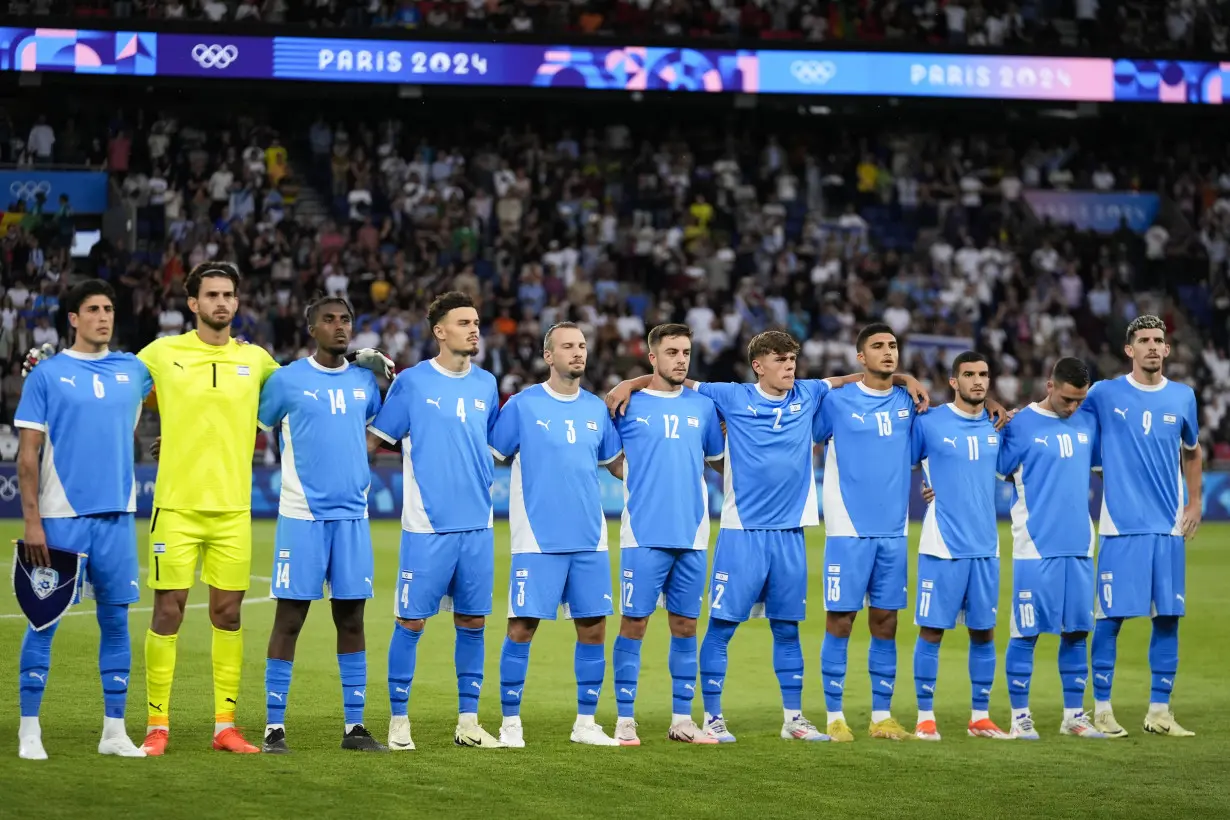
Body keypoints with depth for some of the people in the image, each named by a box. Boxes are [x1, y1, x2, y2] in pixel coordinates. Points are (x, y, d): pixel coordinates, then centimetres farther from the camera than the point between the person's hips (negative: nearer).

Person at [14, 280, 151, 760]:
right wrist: (32, 521, -10)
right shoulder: (47, 375, -1)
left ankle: (114, 730, 13)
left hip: (117, 517, 4)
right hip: (61, 518, -4)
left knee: (116, 620, 6)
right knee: (44, 621, -1)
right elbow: (28, 455, -3)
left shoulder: (133, 371, 9)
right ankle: (29, 730, 6)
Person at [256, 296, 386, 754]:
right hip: (301, 516, -4)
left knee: (351, 619, 5)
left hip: (353, 516, 4)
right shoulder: (286, 381, -3)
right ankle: (274, 726, 2)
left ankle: (354, 726, 11)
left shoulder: (366, 382, 9)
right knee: (289, 618, -2)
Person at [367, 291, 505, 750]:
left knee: (472, 622, 7)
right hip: (426, 526, -4)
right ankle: (399, 720, 7)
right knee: (411, 621, -2)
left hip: (477, 525, 4)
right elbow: (374, 436, 0)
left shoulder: (486, 384, 10)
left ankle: (468, 721, 15)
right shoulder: (412, 382, -3)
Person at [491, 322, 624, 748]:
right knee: (521, 628, -5)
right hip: (536, 540, -4)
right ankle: (510, 724, 5)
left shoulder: (597, 408, 10)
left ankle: (586, 723, 15)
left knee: (592, 628, 4)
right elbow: (489, 456, 1)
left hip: (590, 540, 4)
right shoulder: (523, 405, -2)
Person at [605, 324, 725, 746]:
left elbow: (715, 456, 22)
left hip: (692, 534, 3)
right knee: (633, 623, -3)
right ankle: (625, 720, 3)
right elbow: (610, 457, 8)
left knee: (685, 625, 7)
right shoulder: (628, 404, 1)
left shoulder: (703, 406, 11)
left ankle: (682, 719, 14)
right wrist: (641, 479, -3)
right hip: (644, 533, -3)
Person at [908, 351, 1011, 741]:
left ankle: (980, 717, 16)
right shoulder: (929, 423, -4)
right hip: (942, 544, -4)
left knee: (984, 632, 7)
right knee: (931, 630, -2)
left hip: (986, 545, 4)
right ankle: (925, 717, 5)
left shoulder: (997, 426, 9)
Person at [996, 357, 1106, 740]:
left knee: (1076, 632, 8)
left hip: (1079, 546, 5)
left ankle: (1074, 715, 16)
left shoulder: (1088, 423, 9)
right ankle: (1020, 716, 6)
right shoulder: (1020, 425, -5)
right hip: (1035, 547, -5)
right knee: (1026, 633, -2)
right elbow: (995, 472, -1)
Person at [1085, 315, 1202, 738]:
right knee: (1111, 617, -3)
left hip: (1170, 528, 3)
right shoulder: (1105, 394, 0)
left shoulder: (1182, 397, 9)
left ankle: (1159, 710, 12)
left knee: (1168, 618, 4)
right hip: (1121, 526, -3)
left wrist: (1195, 501, 14)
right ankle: (1102, 709, 5)